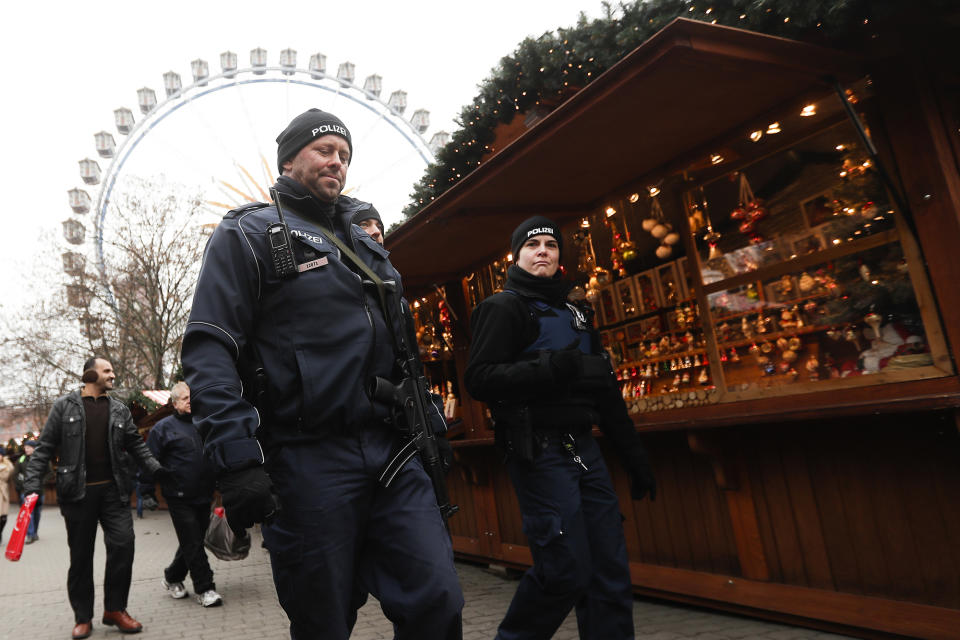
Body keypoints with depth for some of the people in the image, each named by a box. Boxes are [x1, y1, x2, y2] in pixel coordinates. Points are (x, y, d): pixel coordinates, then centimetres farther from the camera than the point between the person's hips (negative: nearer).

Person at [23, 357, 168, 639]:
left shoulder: (120, 410, 11)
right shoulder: (65, 406, 2)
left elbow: (136, 444, 13)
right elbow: (45, 447, 2)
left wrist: (155, 468, -1)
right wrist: (32, 483, -7)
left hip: (113, 490, 2)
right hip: (78, 492, -2)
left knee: (123, 544, -7)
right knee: (81, 555, 6)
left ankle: (115, 608, 9)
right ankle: (83, 617, 20)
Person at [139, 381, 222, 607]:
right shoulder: (164, 427, -3)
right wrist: (148, 492, -7)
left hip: (203, 496, 5)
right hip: (179, 497, -5)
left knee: (193, 541, 14)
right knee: (193, 543, -4)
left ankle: (172, 578, 34)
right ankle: (205, 589, 5)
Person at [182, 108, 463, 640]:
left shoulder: (366, 244, 22)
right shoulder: (249, 233, 2)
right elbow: (209, 351, -9)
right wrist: (238, 460, -19)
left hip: (393, 454, 5)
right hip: (309, 465, -5)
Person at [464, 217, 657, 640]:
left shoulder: (575, 314, 22)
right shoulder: (503, 307, 0)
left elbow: (605, 390, 23)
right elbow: (479, 379, -14)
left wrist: (634, 454, 20)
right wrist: (555, 369, -23)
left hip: (585, 450, 7)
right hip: (540, 454, -7)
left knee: (611, 570, 4)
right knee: (566, 572, -7)